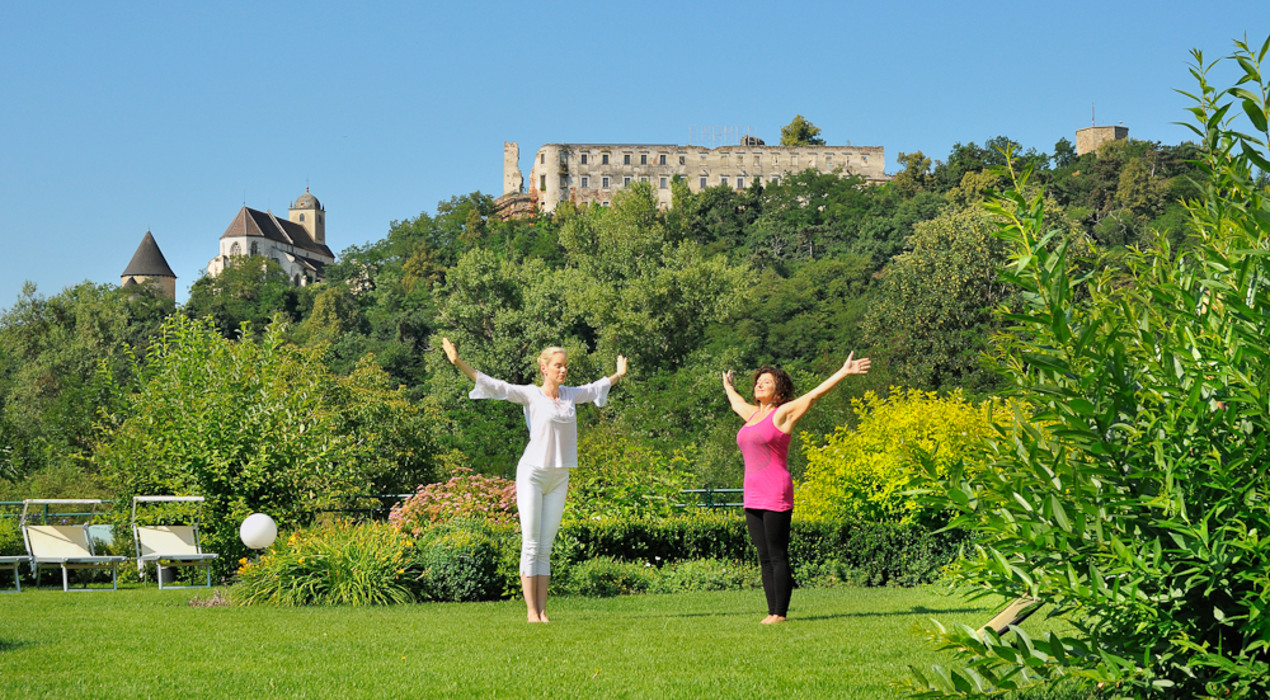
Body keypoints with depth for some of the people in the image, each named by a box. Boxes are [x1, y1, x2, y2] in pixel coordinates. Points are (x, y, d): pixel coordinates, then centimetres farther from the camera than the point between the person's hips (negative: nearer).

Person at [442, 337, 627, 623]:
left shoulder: (570, 395, 12)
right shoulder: (530, 394, -3)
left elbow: (595, 388, 33)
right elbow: (494, 386, -10)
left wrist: (618, 375, 48)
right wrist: (459, 363, -19)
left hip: (558, 480, 5)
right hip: (532, 473, -5)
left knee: (545, 548, 4)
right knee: (530, 545, -6)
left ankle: (542, 612, 4)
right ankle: (531, 612, -7)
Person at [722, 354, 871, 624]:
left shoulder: (783, 413, -2)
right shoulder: (753, 415, 17)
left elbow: (814, 394, -6)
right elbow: (736, 404, 40)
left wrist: (844, 371, -10)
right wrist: (728, 386, 59)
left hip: (776, 497, -7)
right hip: (753, 497, 7)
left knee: (777, 556, -5)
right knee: (764, 558, 7)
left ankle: (780, 613, -3)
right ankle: (772, 610, 11)